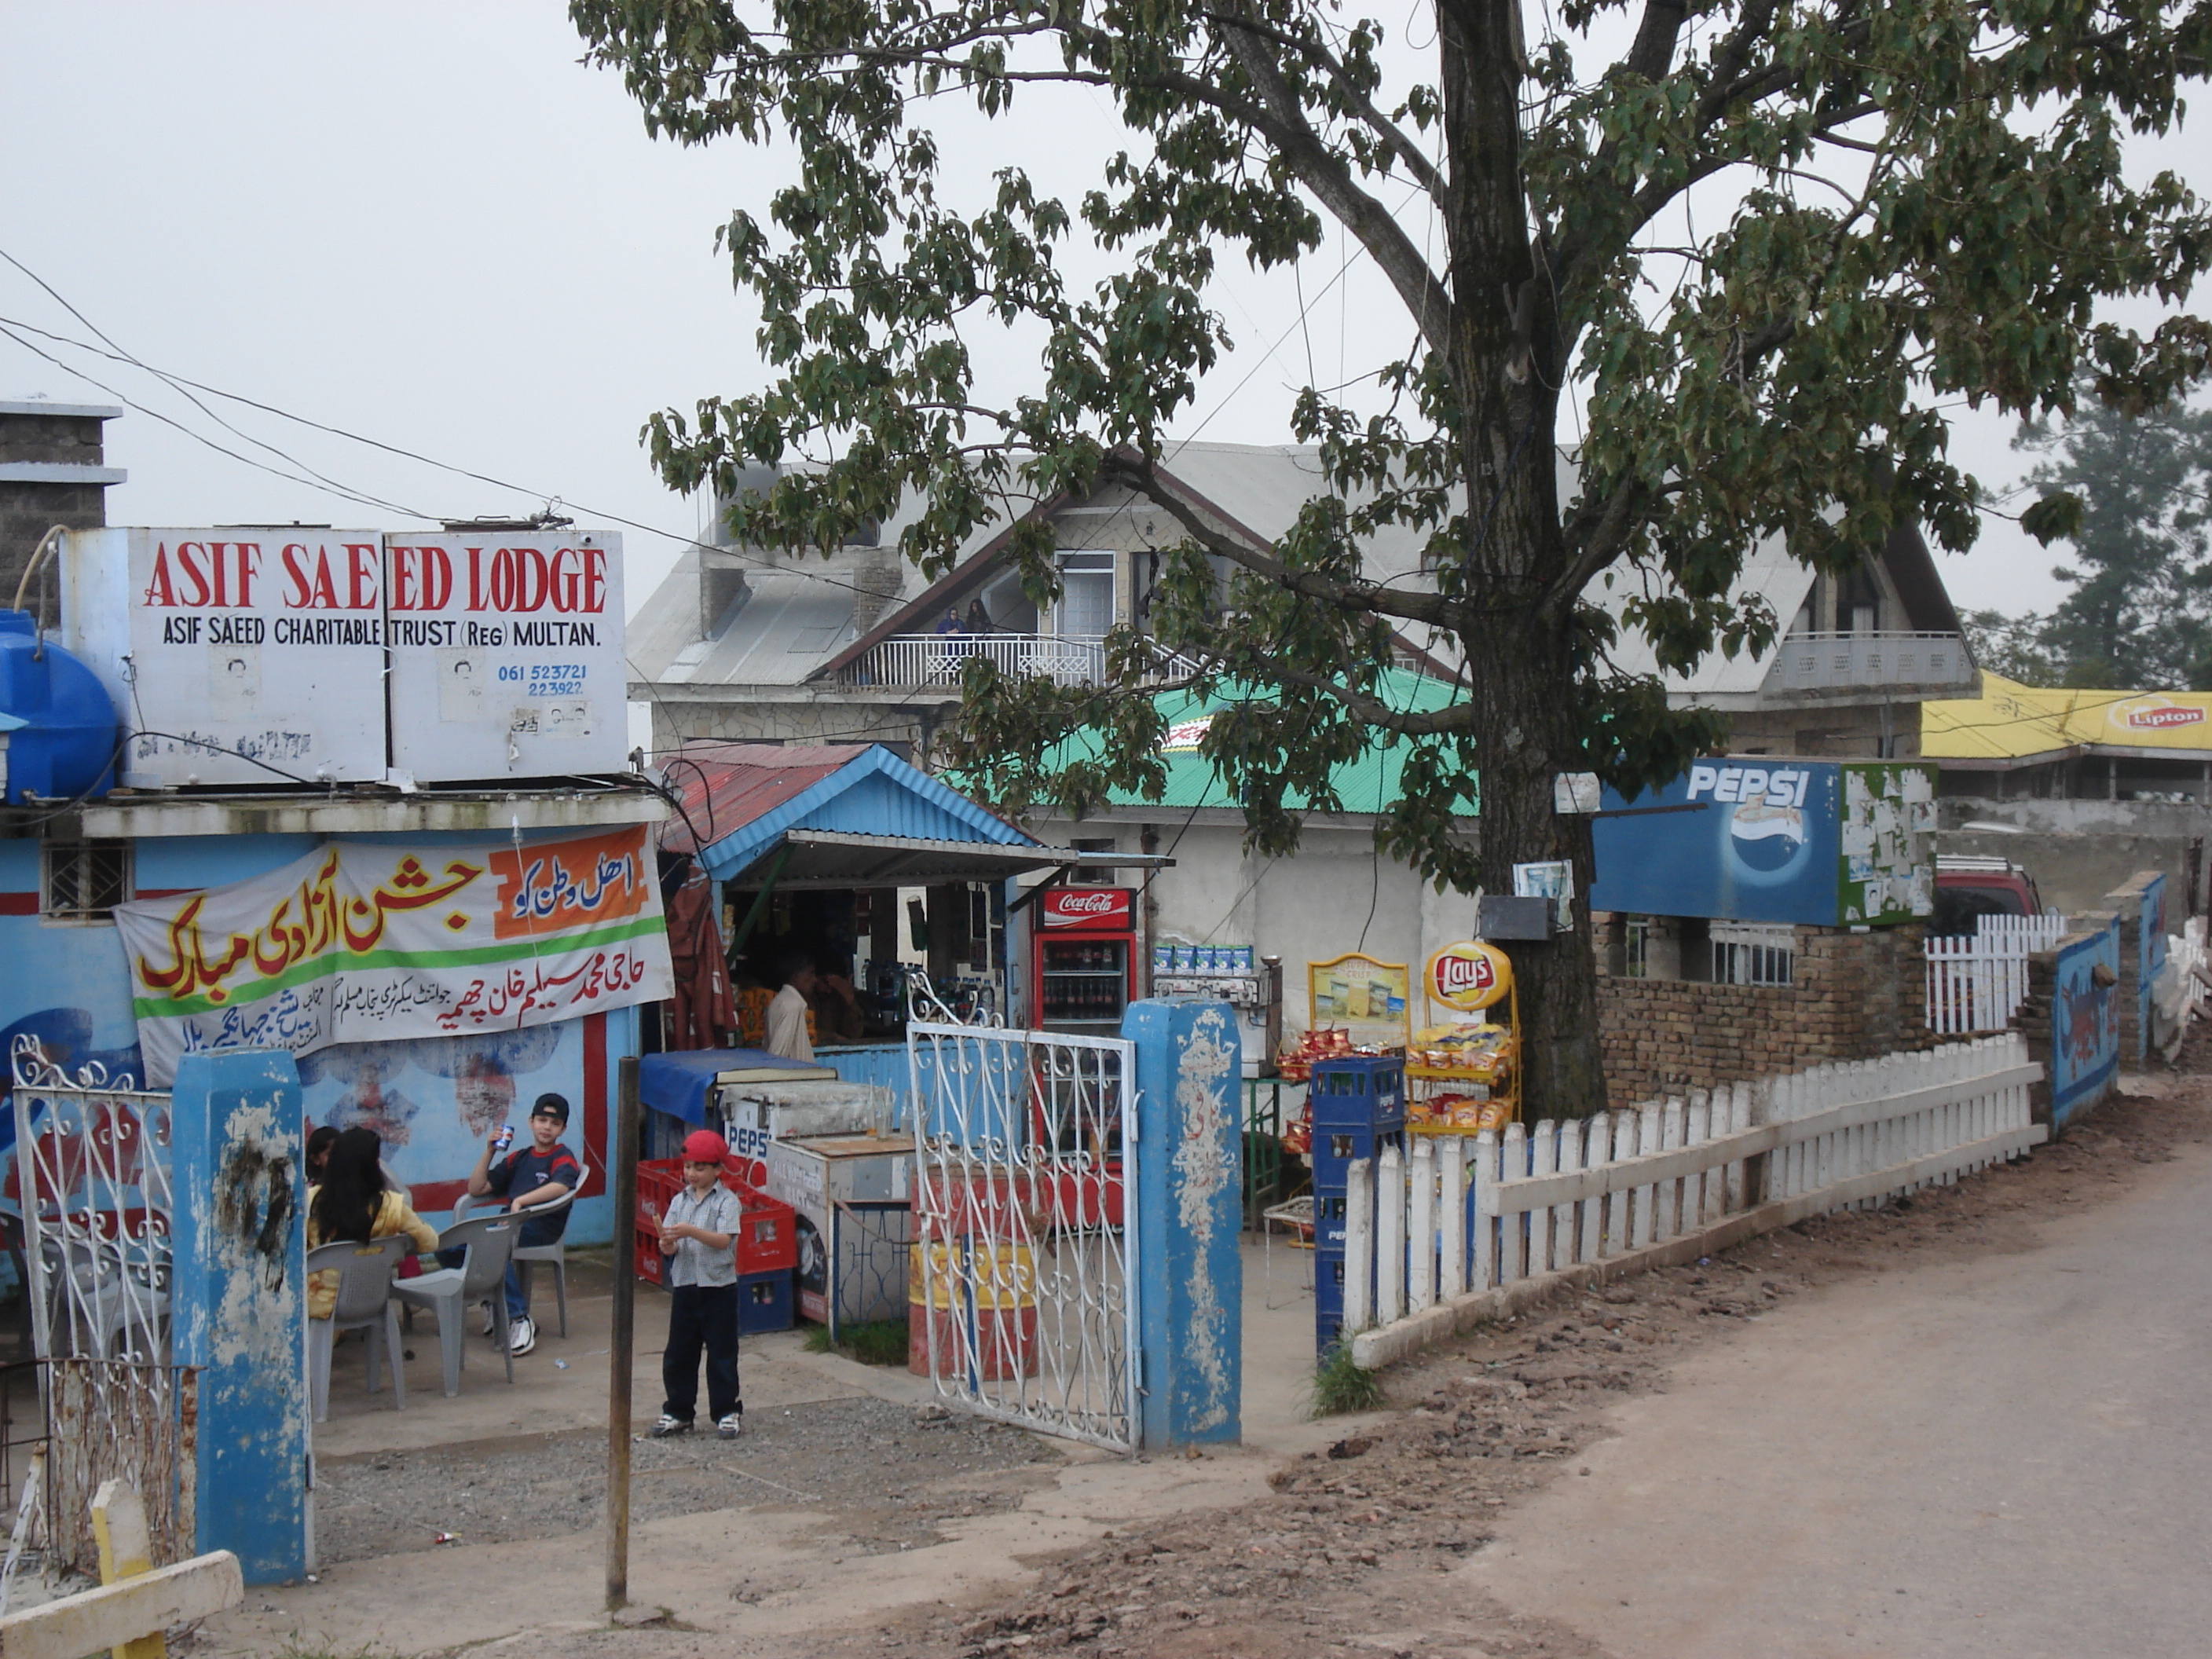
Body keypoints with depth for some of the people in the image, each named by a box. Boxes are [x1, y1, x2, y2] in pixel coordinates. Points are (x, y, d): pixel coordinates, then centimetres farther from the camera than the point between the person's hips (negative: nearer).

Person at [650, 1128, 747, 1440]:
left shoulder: (727, 1201, -6)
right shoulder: (680, 1201, 8)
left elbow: (724, 1239, -19)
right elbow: (669, 1247, 4)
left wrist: (690, 1232, -31)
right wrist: (668, 1245, -20)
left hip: (718, 1288, -5)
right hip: (684, 1285, 5)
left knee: (722, 1354, 2)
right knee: (678, 1353, 9)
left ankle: (728, 1412, 11)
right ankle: (678, 1413, 19)